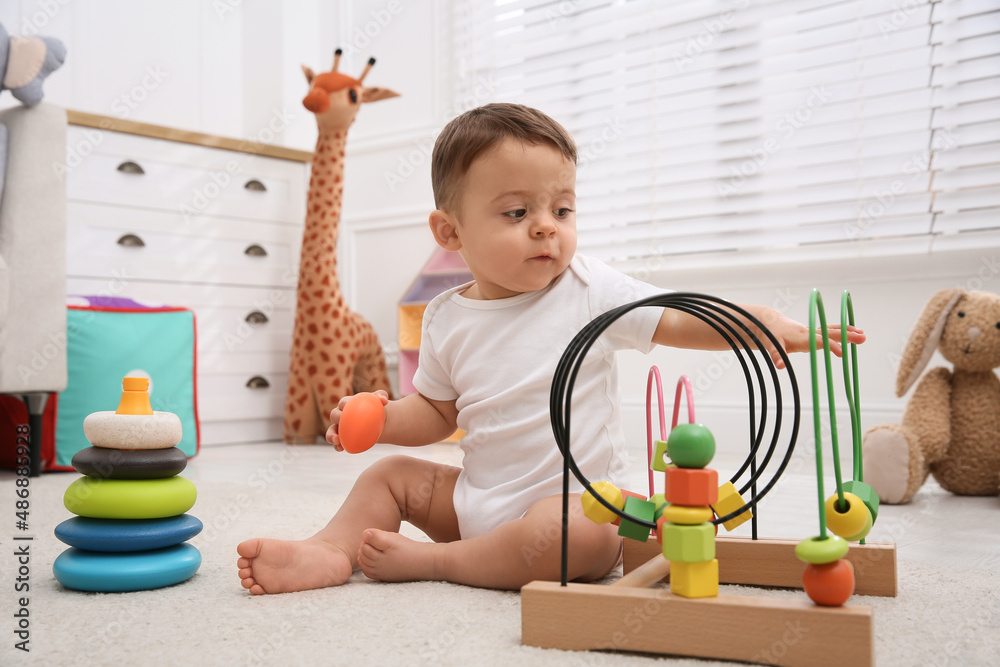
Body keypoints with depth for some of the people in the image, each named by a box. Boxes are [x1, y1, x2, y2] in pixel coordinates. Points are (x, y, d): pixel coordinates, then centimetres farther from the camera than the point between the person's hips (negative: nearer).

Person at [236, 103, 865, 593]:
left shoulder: (589, 289, -9)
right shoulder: (447, 318, 1)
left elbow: (681, 320, -11)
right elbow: (437, 412, 11)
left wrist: (767, 325, -27)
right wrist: (381, 415, -8)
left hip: (576, 499, -4)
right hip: (477, 497, 5)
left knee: (570, 537, -35)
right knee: (390, 473, 7)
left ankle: (430, 559, -18)